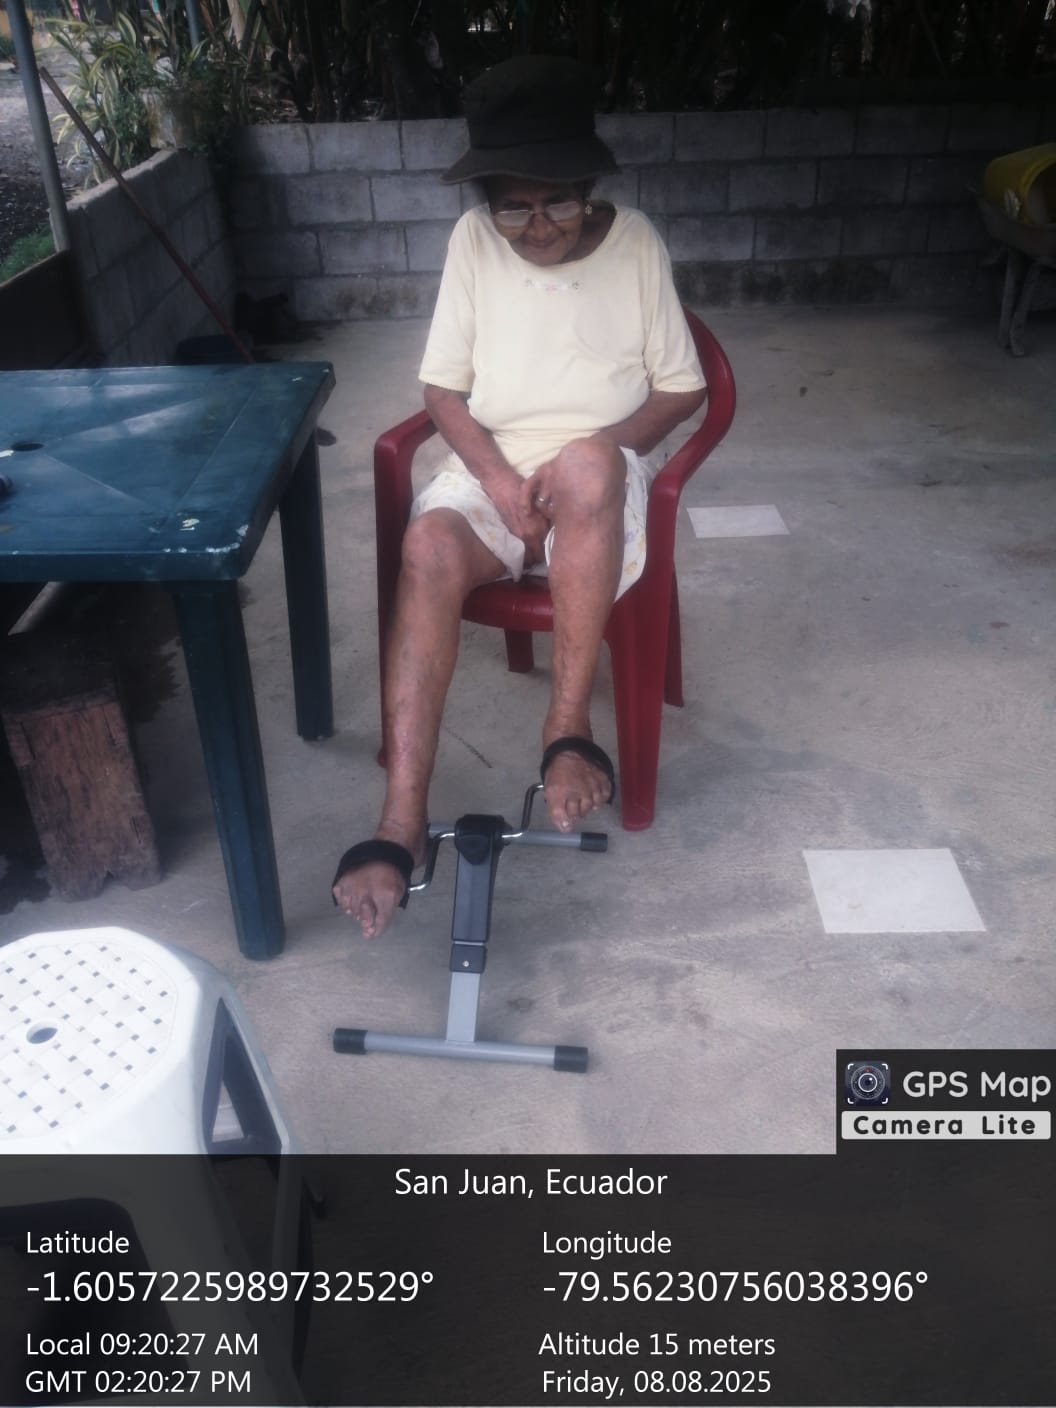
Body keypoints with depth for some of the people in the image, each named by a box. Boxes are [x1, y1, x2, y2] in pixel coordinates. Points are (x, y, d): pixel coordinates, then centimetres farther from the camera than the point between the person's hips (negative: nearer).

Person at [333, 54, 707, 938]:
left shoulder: (635, 244, -1)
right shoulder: (473, 241, 2)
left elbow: (682, 390, 3)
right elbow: (443, 387, 3)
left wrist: (596, 452, -14)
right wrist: (499, 478, -15)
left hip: (600, 484, -1)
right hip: (489, 471, 1)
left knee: (587, 463, -38)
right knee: (428, 547, -32)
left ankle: (569, 728, -30)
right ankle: (403, 821, -34)